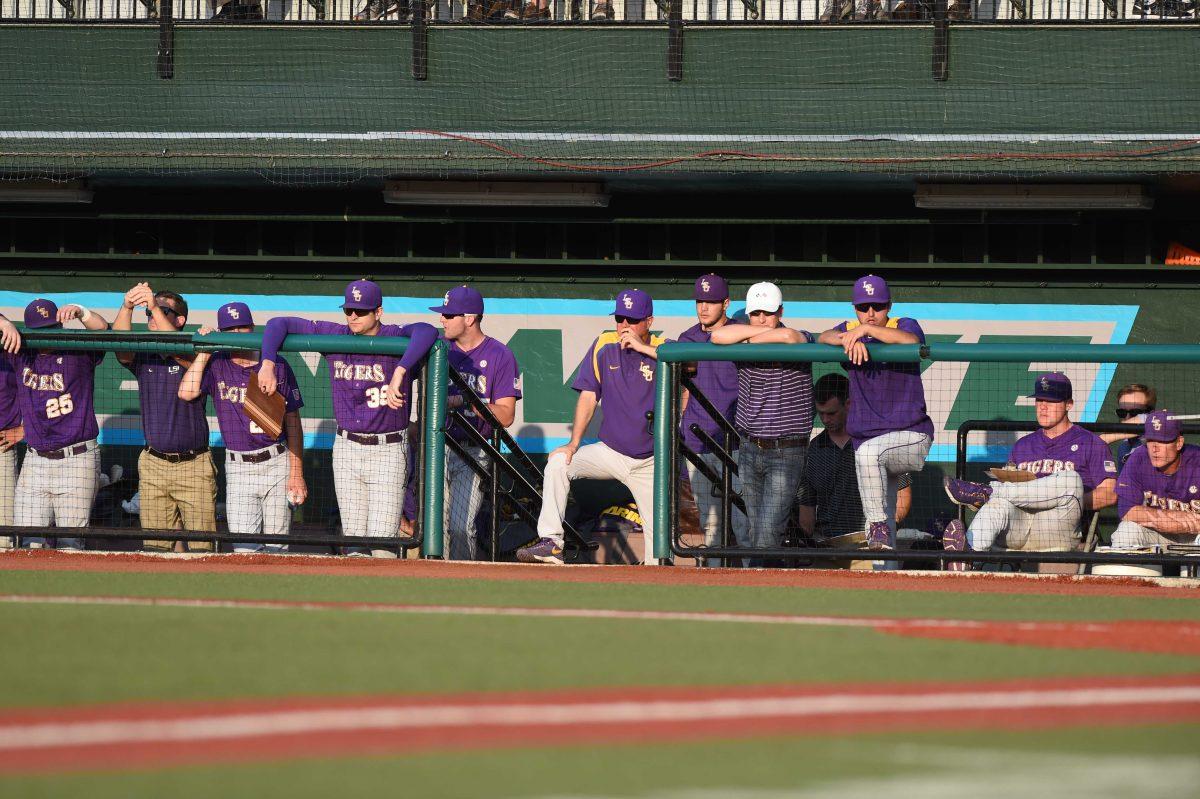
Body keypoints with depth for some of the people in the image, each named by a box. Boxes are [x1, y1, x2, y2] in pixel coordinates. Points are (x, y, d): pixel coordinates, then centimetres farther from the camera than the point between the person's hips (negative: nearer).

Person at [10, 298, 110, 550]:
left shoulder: (78, 352, -2)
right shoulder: (21, 355, 7)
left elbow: (101, 328, -18)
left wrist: (80, 312, -35)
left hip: (77, 462, -4)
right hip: (35, 461, 4)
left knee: (70, 544, -4)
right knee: (31, 544, 0)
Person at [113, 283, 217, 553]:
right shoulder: (142, 356, 8)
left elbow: (178, 350, -26)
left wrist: (156, 307, -35)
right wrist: (127, 307, -30)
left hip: (194, 465, -4)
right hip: (153, 465, 4)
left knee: (201, 548, -7)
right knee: (155, 548, 3)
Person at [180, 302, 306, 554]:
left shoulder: (277, 366, 0)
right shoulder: (215, 366, 3)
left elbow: (293, 422, 2)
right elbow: (187, 392, -15)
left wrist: (296, 474, -3)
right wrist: (204, 351, -7)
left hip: (277, 464, 0)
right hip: (238, 467, 0)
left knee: (276, 547, 2)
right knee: (244, 549, -9)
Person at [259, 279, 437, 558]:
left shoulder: (396, 338, -10)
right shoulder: (335, 336, 3)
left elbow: (426, 331, -33)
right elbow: (279, 324, 5)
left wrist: (399, 372, -43)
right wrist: (268, 364, -11)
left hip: (388, 451, -4)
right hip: (346, 448, 4)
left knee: (382, 540, -10)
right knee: (352, 537, 6)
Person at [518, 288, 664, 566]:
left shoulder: (663, 349, -5)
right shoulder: (603, 347, 1)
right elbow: (588, 397, 0)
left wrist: (643, 348, -27)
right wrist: (574, 444, -11)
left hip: (649, 462, -1)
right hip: (609, 451, 1)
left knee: (657, 529, -5)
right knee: (558, 462, -23)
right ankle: (550, 542, -27)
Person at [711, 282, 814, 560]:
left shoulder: (802, 341, -7)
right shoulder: (743, 344, 3)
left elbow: (787, 336, -30)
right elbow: (719, 336, -17)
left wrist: (751, 339, -13)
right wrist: (758, 330, -15)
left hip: (785, 452, -5)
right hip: (749, 450, 5)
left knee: (767, 534, -13)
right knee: (755, 532, 9)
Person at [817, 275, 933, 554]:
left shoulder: (904, 326, -3)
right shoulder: (850, 330, 9)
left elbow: (911, 341, -27)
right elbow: (824, 338, -12)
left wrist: (866, 330, -34)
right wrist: (849, 339, -32)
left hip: (912, 437, -6)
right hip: (867, 437, 6)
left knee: (868, 453, -35)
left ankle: (878, 526, -27)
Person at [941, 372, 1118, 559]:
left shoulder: (1089, 443, 14)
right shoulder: (1023, 445, 30)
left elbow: (1109, 494, 4)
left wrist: (1072, 502, -10)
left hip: (1057, 534, -3)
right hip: (1016, 534, 3)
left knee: (1071, 480, -31)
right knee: (998, 502, -31)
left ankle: (985, 492, -27)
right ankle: (970, 553, -61)